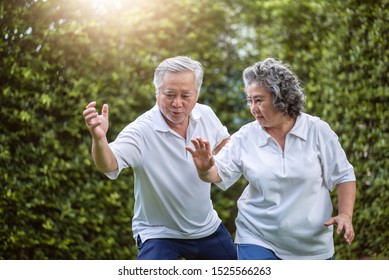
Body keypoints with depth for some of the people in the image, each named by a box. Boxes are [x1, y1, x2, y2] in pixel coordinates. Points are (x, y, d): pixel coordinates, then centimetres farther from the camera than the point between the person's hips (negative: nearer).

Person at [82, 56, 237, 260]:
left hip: (208, 228, 5)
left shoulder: (205, 115, -8)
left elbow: (223, 142, 13)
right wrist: (99, 138, -60)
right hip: (159, 234, -5)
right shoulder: (141, 132, -25)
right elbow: (109, 165, -40)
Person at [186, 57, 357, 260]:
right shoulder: (245, 137, -5)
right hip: (259, 242, 0)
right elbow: (218, 174, -11)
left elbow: (344, 176, 0)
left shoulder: (318, 131, -7)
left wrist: (345, 215, -13)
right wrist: (204, 168, -34)